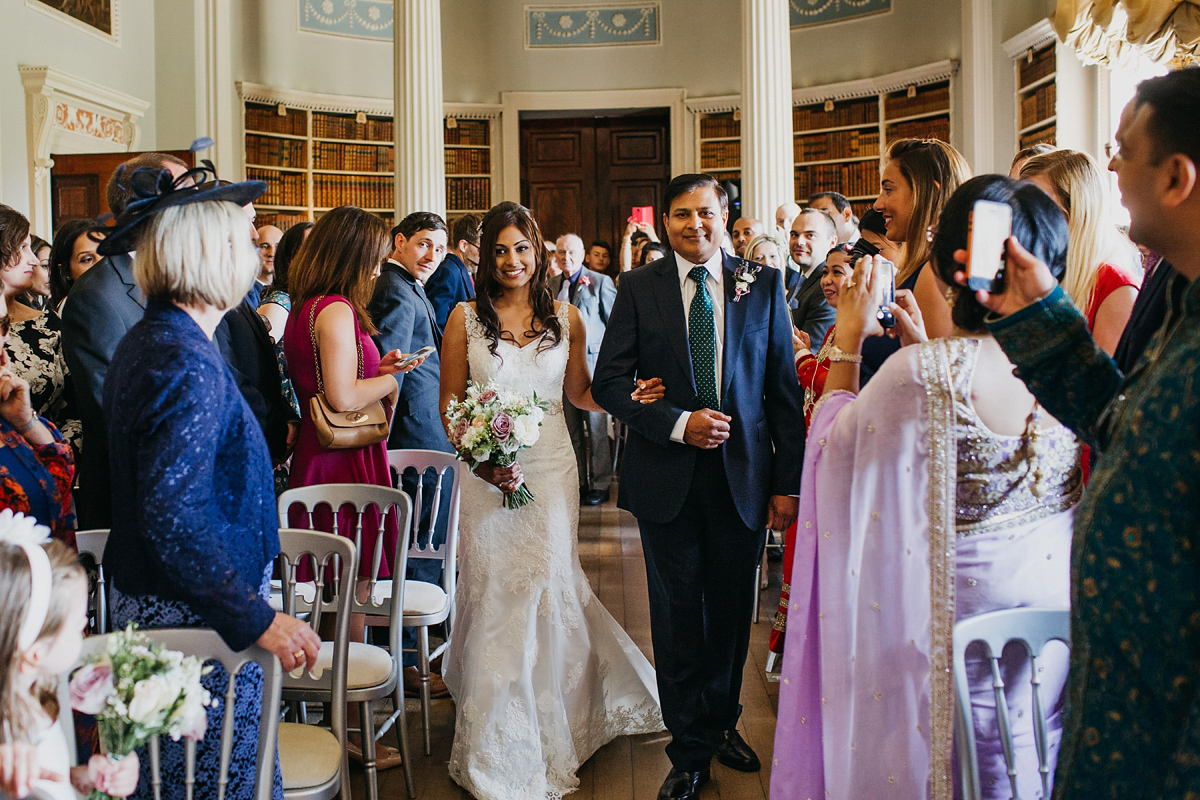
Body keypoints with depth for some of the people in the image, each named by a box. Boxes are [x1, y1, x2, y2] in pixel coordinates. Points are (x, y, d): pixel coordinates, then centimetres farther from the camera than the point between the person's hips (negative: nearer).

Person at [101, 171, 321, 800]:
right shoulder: (189, 362, -22)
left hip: (146, 605, 10)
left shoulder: (146, 339, 9)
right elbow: (173, 516, -28)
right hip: (194, 617, -10)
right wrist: (257, 619, -24)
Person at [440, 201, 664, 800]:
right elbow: (449, 401, 3)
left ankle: (550, 738, 30)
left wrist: (629, 398, -5)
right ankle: (498, 751, 23)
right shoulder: (465, 318, 1)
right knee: (494, 598, 3)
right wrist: (478, 458, -13)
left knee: (547, 589, 6)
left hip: (551, 470, 1)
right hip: (488, 474, -1)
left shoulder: (565, 317, 5)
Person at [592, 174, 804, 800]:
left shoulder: (762, 285, 2)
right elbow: (609, 381, -3)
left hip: (744, 478, 1)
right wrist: (678, 423, -16)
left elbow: (783, 390, 2)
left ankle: (722, 723, 38)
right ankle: (690, 749, 27)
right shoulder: (639, 288, 1)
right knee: (677, 617, 9)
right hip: (667, 479, -1)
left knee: (731, 612, 14)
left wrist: (788, 483, -2)